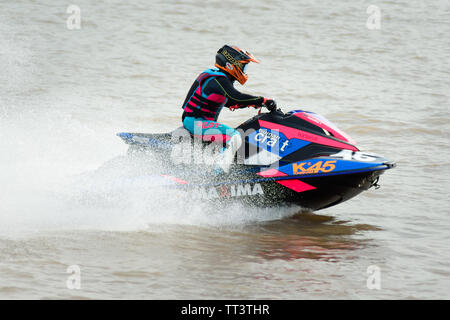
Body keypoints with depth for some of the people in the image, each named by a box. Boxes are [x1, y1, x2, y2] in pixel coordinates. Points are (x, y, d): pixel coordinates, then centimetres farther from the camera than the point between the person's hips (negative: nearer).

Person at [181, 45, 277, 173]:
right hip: (195, 122, -11)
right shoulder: (218, 79, -17)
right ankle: (219, 175, -32)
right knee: (234, 137, -25)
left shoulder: (220, 77, 15)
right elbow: (235, 97, -30)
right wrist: (263, 100, -24)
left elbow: (230, 102, 25)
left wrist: (250, 103, 11)